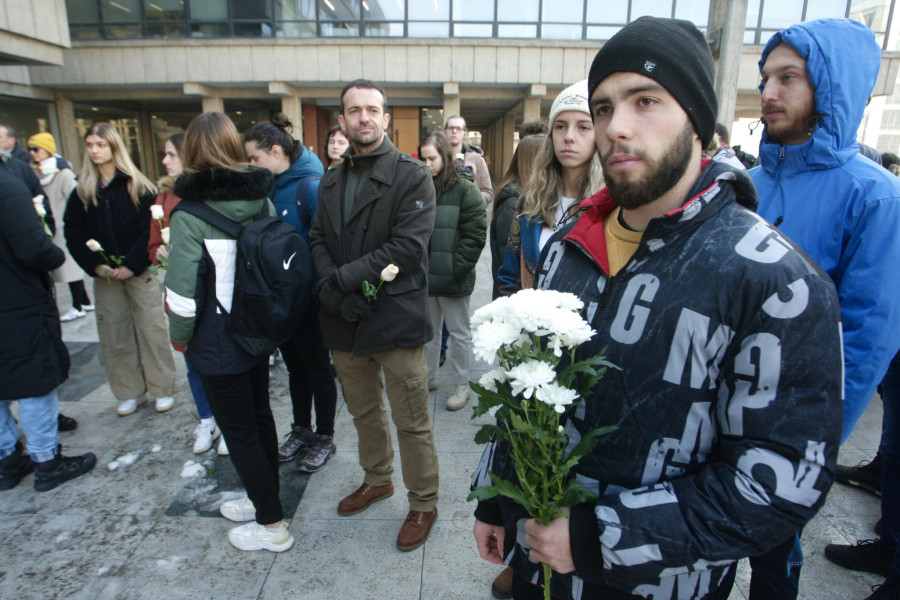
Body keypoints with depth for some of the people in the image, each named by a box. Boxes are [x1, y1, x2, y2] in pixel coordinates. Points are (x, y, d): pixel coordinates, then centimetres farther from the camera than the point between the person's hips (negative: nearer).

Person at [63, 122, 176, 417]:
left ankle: (163, 389, 12)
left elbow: (151, 230, -9)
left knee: (152, 331, 0)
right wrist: (95, 266, -8)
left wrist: (132, 265, -15)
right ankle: (129, 392, 21)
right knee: (114, 335, 8)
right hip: (104, 275, 4)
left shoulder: (137, 186, -3)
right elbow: (73, 235, 5)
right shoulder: (82, 191, 7)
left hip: (139, 271, -4)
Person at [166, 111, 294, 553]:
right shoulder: (263, 201, -3)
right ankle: (265, 500, 39)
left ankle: (272, 525, 21)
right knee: (259, 416, 21)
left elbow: (184, 290, -19)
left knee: (239, 432, 8)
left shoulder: (190, 215, -19)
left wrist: (180, 335, -1)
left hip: (219, 343, -6)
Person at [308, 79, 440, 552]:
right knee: (363, 411, 23)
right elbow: (317, 240, 6)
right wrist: (333, 291, -13)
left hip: (396, 319, -6)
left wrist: (343, 278, -19)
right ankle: (377, 479, 46)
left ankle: (423, 504, 27)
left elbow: (408, 246, -18)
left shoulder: (412, 176, -7)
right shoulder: (331, 181, 14)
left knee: (411, 422, 6)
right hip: (344, 320, 6)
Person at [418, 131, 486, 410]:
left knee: (459, 333, 8)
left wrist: (456, 268, -15)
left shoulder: (464, 189, -7)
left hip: (453, 279, -5)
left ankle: (461, 385, 22)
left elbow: (475, 235, -11)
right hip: (425, 277, 5)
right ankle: (429, 376, 35)